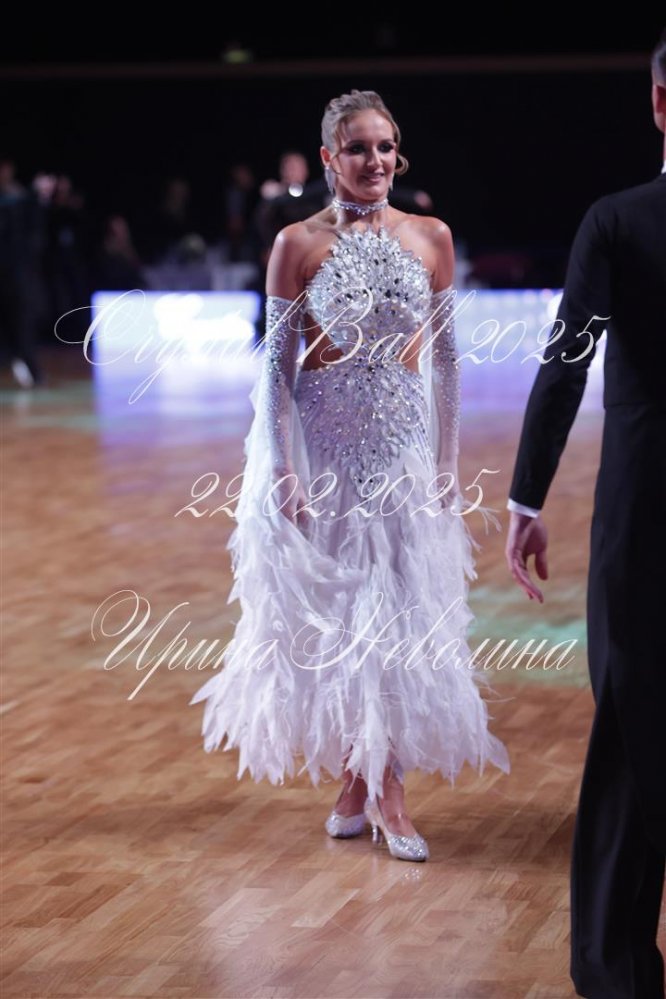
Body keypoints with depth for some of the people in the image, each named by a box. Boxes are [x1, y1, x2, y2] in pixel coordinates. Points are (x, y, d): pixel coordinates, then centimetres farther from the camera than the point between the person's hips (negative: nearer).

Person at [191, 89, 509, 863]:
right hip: (322, 444, -2)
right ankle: (359, 782, 21)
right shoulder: (298, 244, -6)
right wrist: (281, 469, -12)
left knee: (401, 615, 1)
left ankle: (381, 788, 11)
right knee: (330, 612, 6)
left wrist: (448, 464, 4)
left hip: (403, 446, 2)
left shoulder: (430, 238, 1)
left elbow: (445, 359, 6)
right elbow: (276, 364, -6)